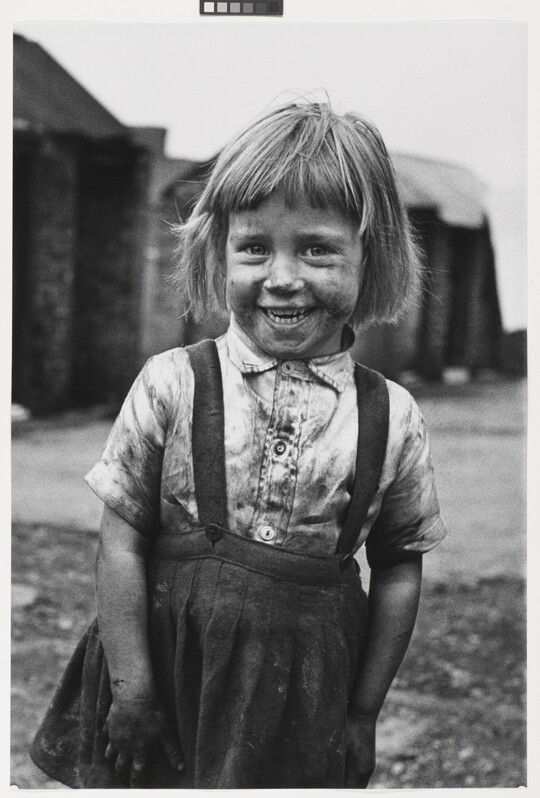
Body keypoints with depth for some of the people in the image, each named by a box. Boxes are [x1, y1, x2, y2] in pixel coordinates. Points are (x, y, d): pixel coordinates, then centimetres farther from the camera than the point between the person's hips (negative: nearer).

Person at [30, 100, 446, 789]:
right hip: (174, 665, -1)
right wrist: (131, 687, -7)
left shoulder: (392, 417, -5)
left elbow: (399, 569, 3)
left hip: (308, 691, 1)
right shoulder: (171, 386, -8)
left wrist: (364, 711, 4)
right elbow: (122, 539, -6)